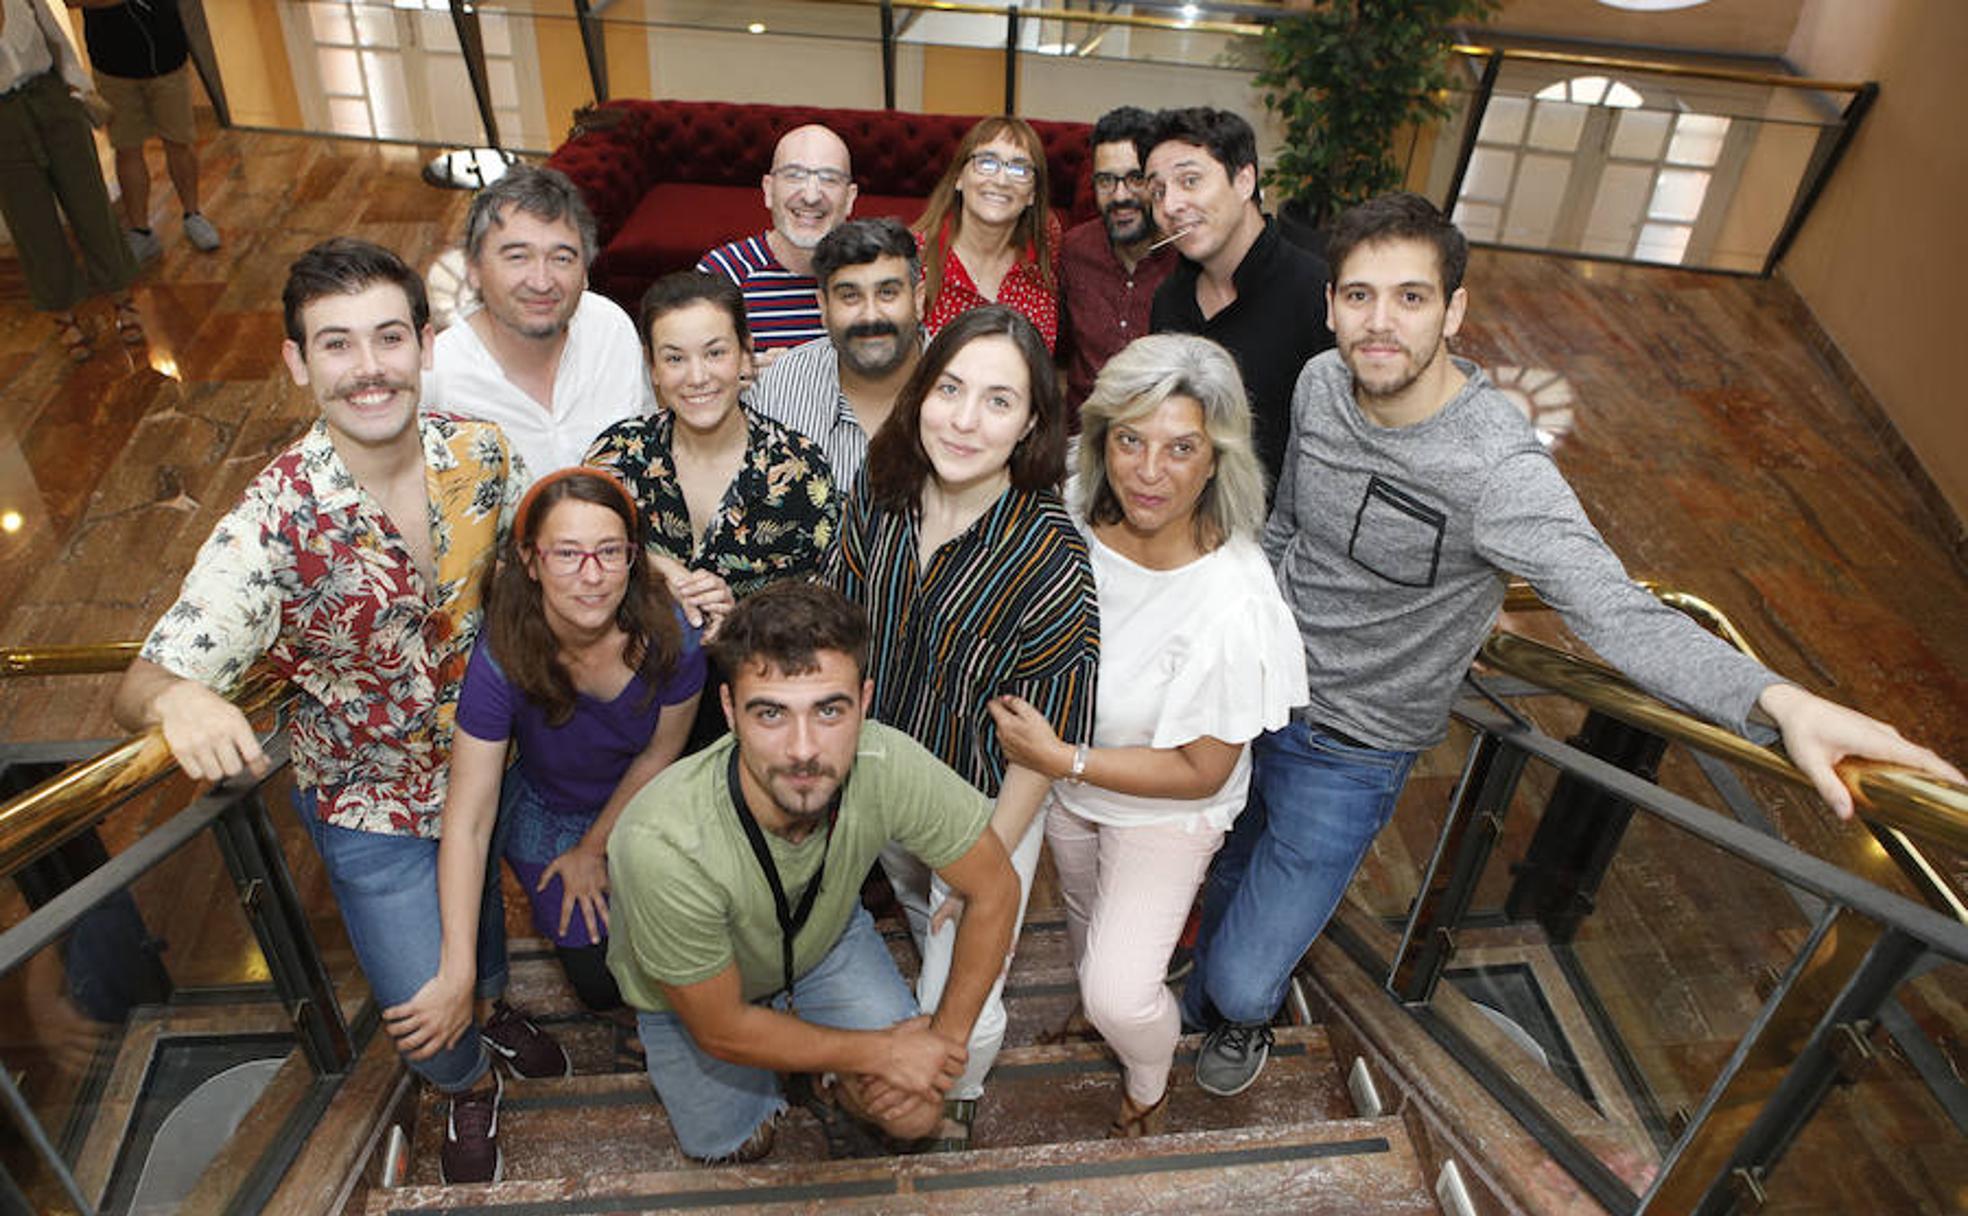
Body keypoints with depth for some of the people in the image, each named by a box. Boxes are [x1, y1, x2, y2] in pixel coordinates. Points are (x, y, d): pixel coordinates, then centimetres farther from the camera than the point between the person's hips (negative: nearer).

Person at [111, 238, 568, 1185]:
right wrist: (175, 697, -51)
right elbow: (142, 684, -28)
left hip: (483, 760, 4)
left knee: (485, 904, 31)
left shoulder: (480, 454, -18)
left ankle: (493, 1005, 66)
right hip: (371, 803, -3)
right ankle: (470, 1087, 46)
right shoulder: (274, 523, -30)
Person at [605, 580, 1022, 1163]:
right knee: (737, 1147, 11)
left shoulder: (888, 765, -37)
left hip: (828, 938, 2)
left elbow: (995, 888, -17)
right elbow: (722, 1030, -25)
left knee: (914, 1112, -9)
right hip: (695, 991, -1)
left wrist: (945, 1038, -16)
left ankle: (822, 1071, 21)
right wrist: (879, 1052, -19)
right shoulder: (663, 846, -43)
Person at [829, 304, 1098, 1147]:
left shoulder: (1048, 550, -29)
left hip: (987, 800, -5)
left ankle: (958, 1092, 42)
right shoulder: (881, 495, -15)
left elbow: (1045, 730, -21)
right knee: (918, 910, 33)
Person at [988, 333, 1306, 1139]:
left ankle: (1150, 1085, 31)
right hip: (1063, 781, 5)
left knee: (1120, 996, -6)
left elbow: (1202, 772, -25)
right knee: (1084, 915, 29)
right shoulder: (1073, 520, -23)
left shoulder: (1233, 606, -36)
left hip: (1164, 810, -5)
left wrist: (1061, 762, -30)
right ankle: (1093, 1012, 63)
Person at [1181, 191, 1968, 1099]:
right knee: (1227, 872, 29)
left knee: (1244, 982, 1)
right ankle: (1201, 998, 62)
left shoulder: (1496, 469, -29)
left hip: (1346, 753, -5)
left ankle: (1244, 1012, 41)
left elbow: (1618, 612, -38)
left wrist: (1778, 699, -54)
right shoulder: (1319, 384, -9)